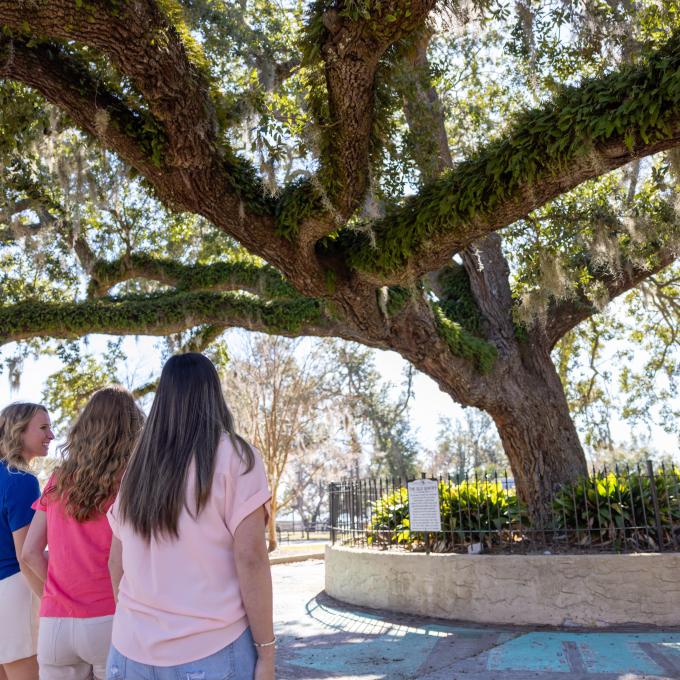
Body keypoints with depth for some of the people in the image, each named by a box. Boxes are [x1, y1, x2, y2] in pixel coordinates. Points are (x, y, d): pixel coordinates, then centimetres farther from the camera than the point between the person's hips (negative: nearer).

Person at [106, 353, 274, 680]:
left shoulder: (137, 465, 5)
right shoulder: (234, 456, -9)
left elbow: (116, 562, 11)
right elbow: (250, 559, -15)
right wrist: (266, 651, -9)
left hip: (132, 652, 5)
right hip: (211, 652, -4)